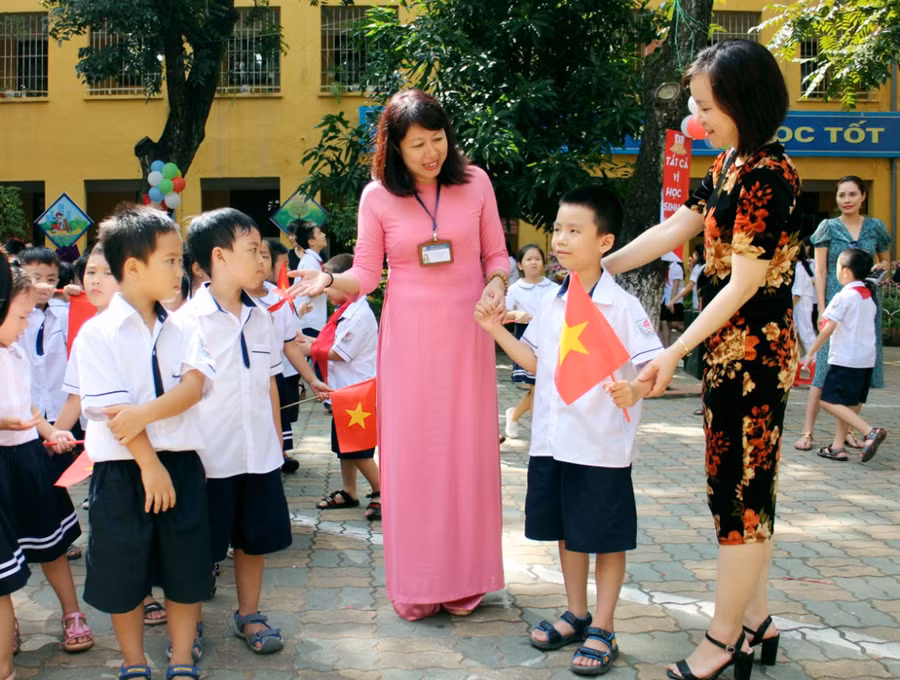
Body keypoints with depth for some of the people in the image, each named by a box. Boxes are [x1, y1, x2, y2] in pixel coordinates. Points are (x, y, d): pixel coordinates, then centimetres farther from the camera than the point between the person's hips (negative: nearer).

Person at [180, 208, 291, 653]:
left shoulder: (260, 318, 7)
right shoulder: (189, 319, -12)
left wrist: (277, 442, 13)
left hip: (259, 455, 5)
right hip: (210, 457, -5)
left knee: (255, 538, 15)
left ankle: (249, 614, 32)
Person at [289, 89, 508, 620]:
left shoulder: (475, 182, 1)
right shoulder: (377, 197, 0)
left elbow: (496, 254, 8)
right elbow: (366, 275, 2)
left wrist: (497, 284, -12)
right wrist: (328, 280, -16)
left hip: (466, 334, 1)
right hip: (407, 338, 0)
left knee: (467, 449, 5)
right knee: (409, 453, 2)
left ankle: (464, 579, 20)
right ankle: (416, 585, 15)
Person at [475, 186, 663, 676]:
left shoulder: (622, 306, -11)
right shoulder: (550, 304, 7)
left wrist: (636, 389, -34)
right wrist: (497, 332, 7)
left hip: (602, 446, -6)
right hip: (552, 441, 6)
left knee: (606, 536, 7)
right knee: (566, 530, 18)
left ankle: (603, 629, 20)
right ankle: (576, 614, 35)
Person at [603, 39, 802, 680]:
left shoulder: (769, 174, -18)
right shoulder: (728, 166, 10)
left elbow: (743, 283, -20)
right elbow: (673, 230, 14)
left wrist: (675, 352, -19)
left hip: (753, 353, -9)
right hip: (731, 350, 9)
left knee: (740, 491, 0)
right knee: (745, 487, 15)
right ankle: (757, 618, 29)